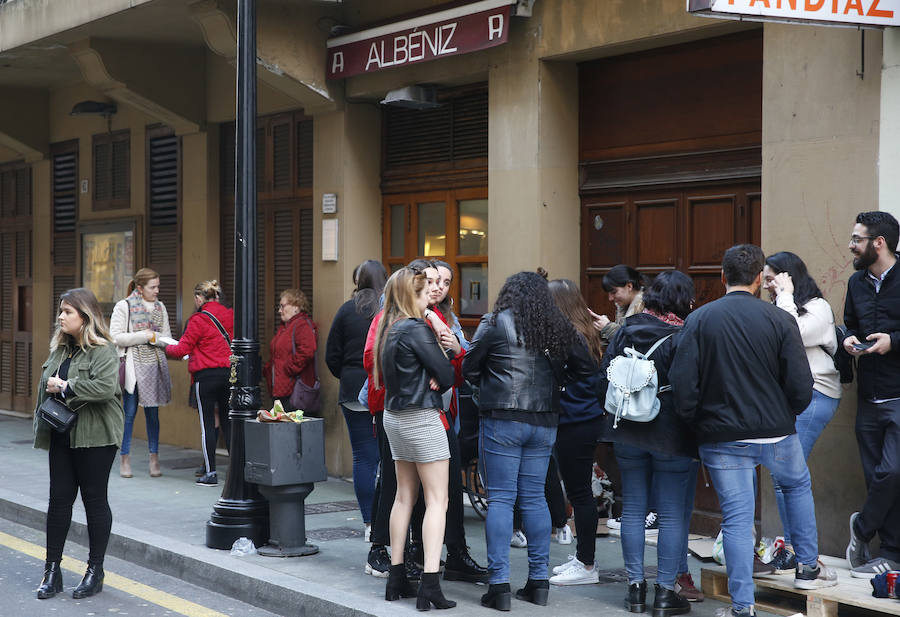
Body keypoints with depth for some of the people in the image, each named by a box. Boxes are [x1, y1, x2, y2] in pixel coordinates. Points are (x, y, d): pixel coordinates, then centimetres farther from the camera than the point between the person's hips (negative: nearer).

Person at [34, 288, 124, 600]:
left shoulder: (103, 350, -12)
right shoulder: (60, 349, 13)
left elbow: (105, 388, -28)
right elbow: (46, 386, 24)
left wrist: (65, 387, -19)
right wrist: (42, 427, 16)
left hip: (94, 437, -7)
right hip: (62, 436, 7)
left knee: (95, 500, 2)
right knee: (59, 498, 6)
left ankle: (95, 572, 12)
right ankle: (52, 571, 12)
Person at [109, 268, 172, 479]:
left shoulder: (160, 307, 12)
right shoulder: (123, 307, -4)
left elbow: (167, 337, 11)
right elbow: (116, 337, -11)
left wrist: (153, 336, -10)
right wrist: (146, 335, -12)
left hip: (155, 365, 4)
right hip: (133, 365, -4)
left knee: (153, 412, 8)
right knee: (130, 412, -1)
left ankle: (154, 458, 14)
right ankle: (125, 459, 8)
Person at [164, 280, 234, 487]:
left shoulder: (199, 320, -11)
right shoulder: (230, 316, 6)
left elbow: (182, 349, -8)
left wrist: (167, 348, 13)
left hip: (206, 376, -5)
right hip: (230, 373, 5)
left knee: (207, 423, 1)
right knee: (227, 421, 12)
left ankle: (211, 472, 2)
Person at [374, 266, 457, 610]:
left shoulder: (388, 330, 9)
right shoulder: (417, 329, -16)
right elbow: (447, 375, -14)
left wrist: (429, 379, 0)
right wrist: (438, 380, 6)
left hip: (395, 417, 9)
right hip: (421, 418, -9)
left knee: (404, 497, 15)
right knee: (437, 500, -6)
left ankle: (396, 578, 18)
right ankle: (430, 583, -13)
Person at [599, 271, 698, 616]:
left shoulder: (625, 331, 2)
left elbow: (605, 377, 5)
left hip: (628, 433, 5)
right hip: (670, 436, -5)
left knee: (633, 509, 12)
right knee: (673, 514, 3)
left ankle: (635, 587, 15)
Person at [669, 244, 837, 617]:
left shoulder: (699, 320, -6)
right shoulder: (780, 320, -7)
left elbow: (682, 384, -10)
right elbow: (801, 387, -8)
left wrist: (695, 423, 6)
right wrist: (784, 416, 12)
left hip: (720, 438, 0)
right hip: (776, 433, 0)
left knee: (736, 519, 5)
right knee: (798, 486, 28)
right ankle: (808, 568, 33)